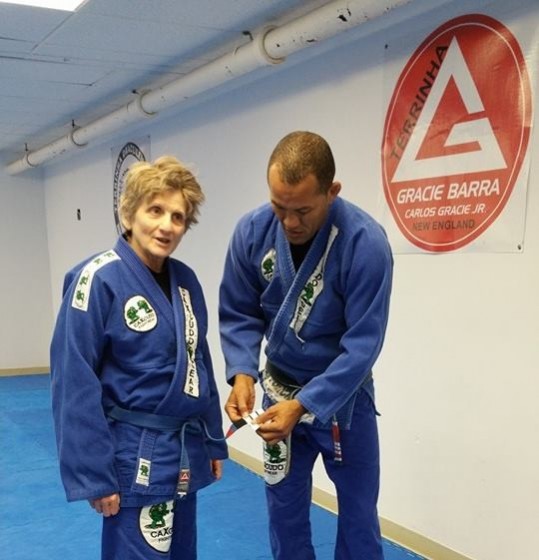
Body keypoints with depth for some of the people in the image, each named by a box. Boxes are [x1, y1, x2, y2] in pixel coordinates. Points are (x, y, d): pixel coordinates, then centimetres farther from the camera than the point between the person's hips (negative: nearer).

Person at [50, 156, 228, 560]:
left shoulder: (186, 280, 4)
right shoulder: (99, 279, -17)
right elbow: (76, 384, -17)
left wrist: (213, 441, 12)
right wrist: (94, 474, -18)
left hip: (185, 452, 7)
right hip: (135, 456, -7)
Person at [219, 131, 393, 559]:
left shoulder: (365, 243, -27)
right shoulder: (253, 231, -16)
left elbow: (362, 344, -25)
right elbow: (239, 314, -6)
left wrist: (304, 405, -31)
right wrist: (243, 373, -22)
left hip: (343, 396, -3)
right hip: (279, 390, 3)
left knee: (358, 514, 11)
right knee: (285, 509, 17)